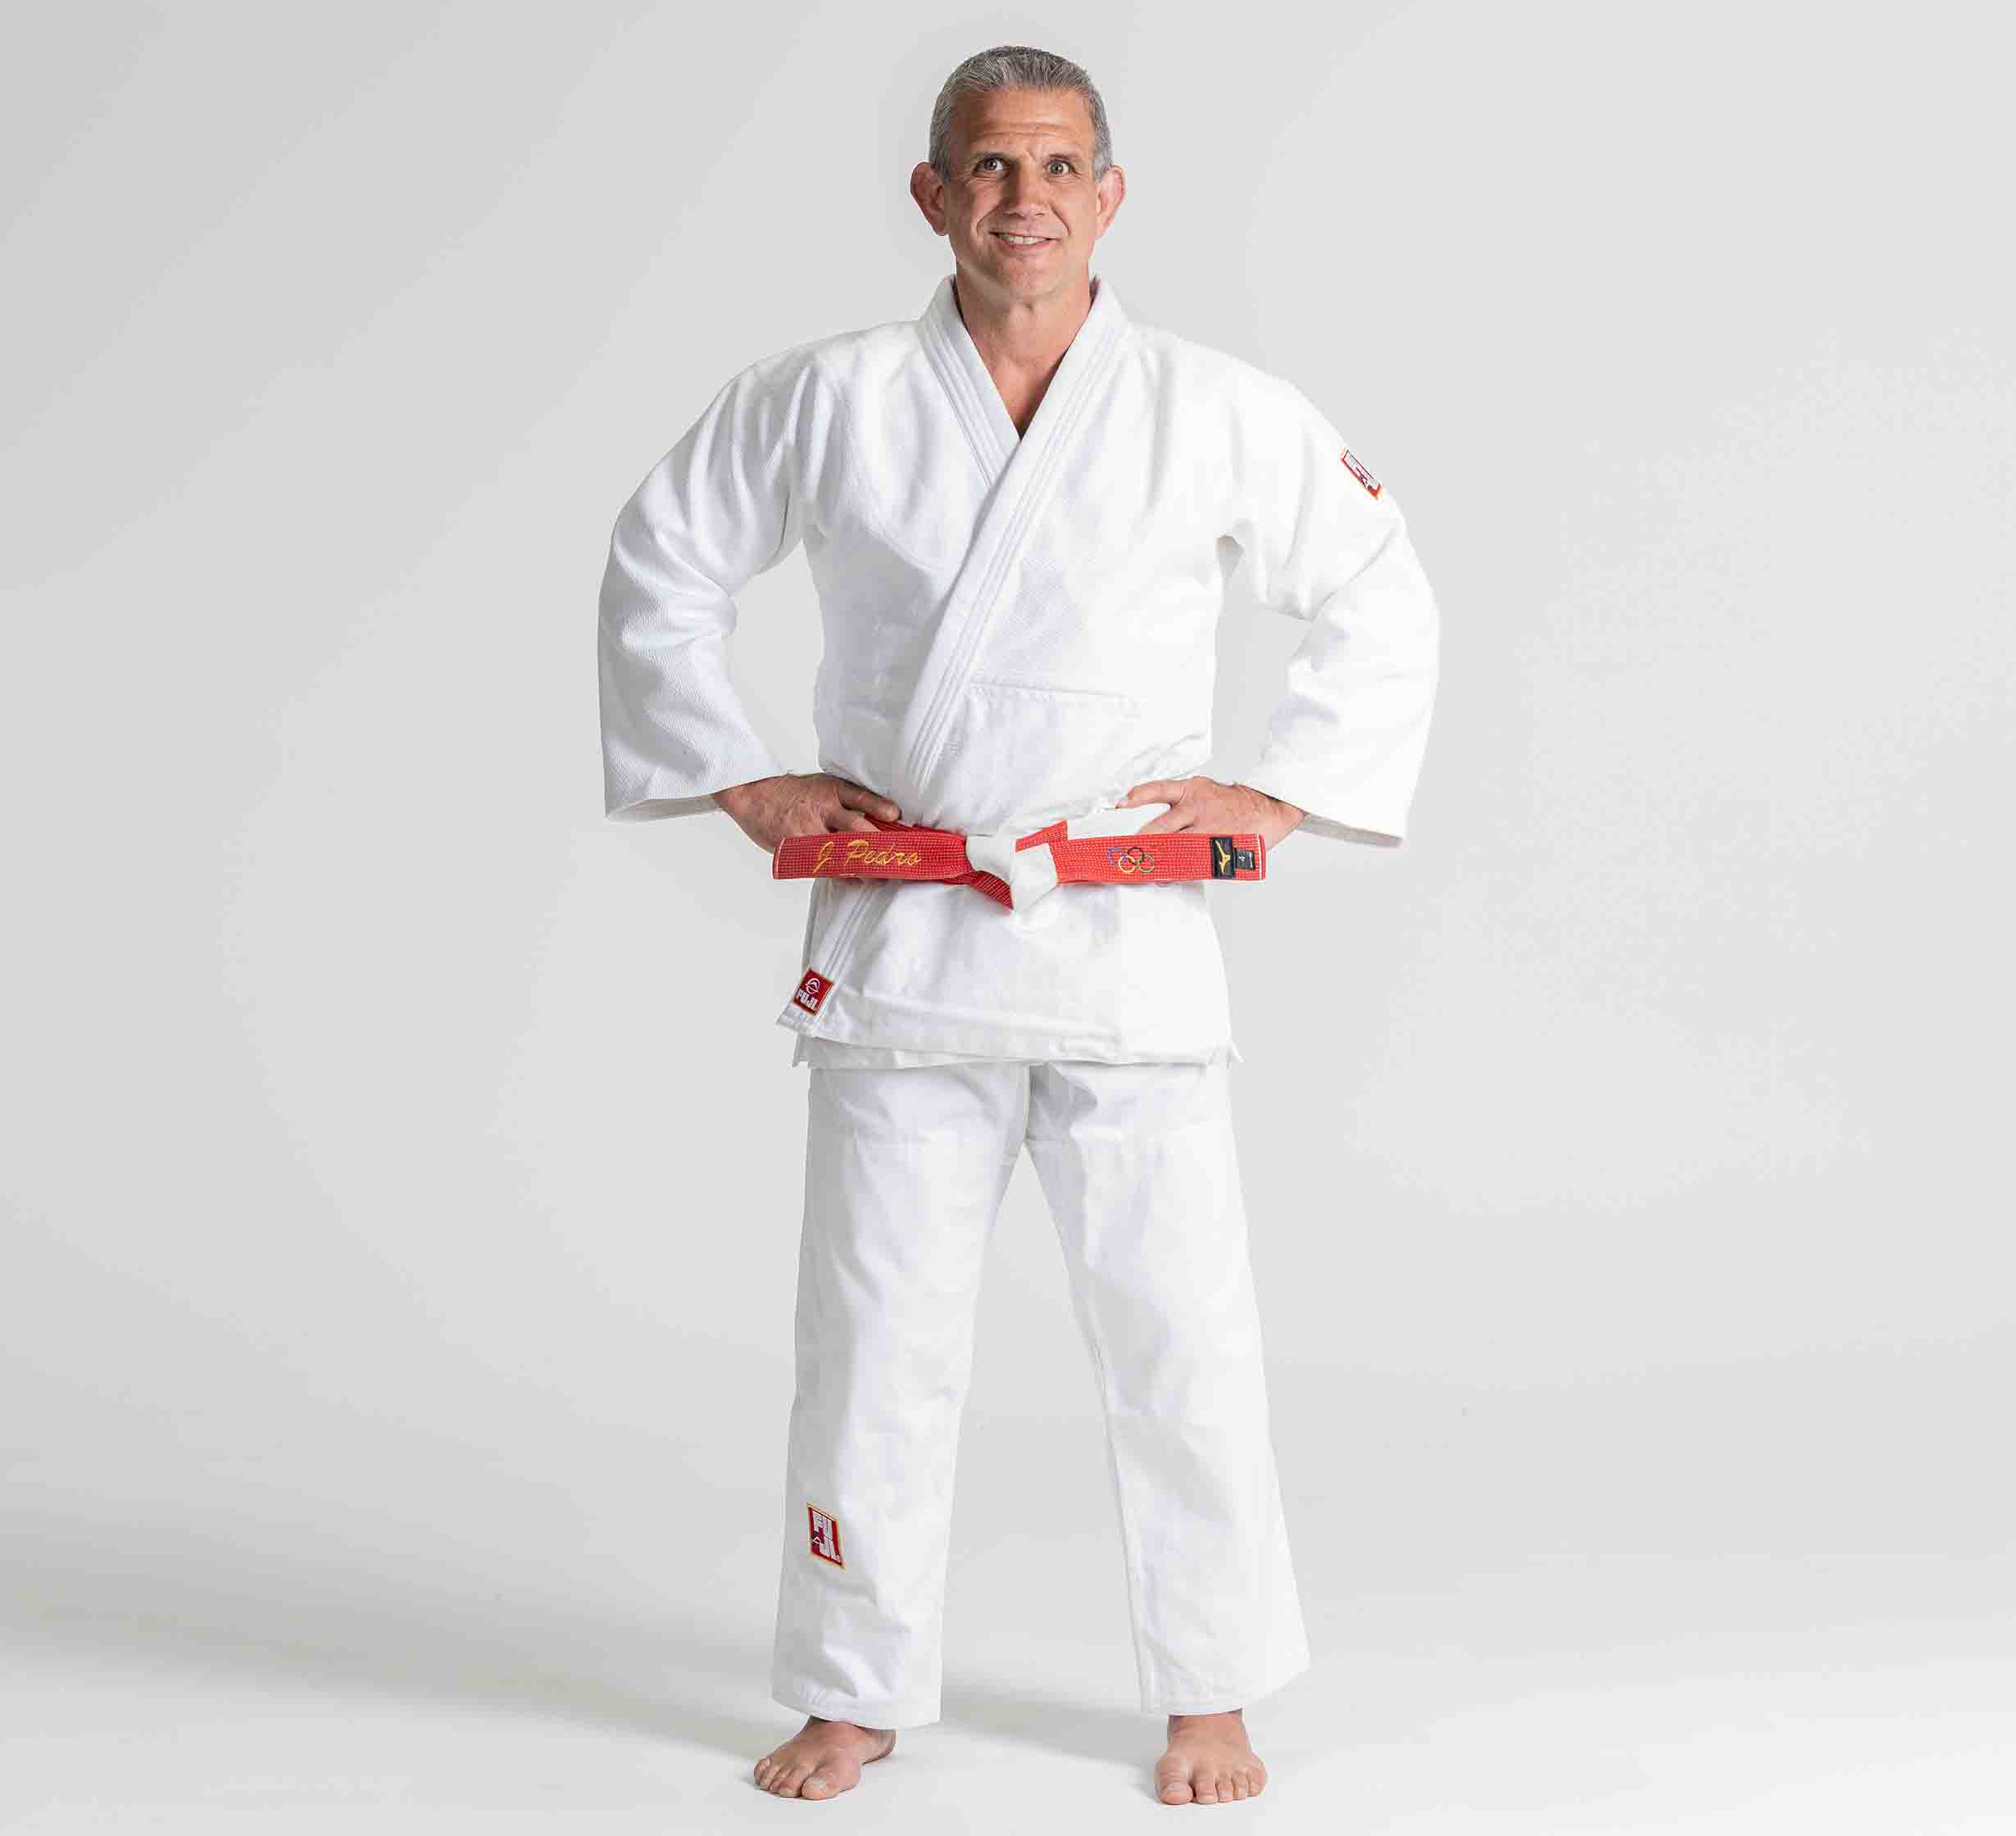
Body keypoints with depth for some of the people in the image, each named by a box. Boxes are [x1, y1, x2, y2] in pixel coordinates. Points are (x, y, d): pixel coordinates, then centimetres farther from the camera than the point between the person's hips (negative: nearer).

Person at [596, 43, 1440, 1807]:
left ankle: (1212, 1695, 20)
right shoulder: (823, 402, 2)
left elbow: (1384, 605, 11)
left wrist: (1281, 790, 2)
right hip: (901, 941, 1)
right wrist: (743, 776, 6)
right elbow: (661, 573, 14)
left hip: (1131, 948, 0)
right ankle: (857, 1695, 22)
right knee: (877, 1334, 6)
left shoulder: (1220, 413, 1)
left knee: (1179, 1339, 2)